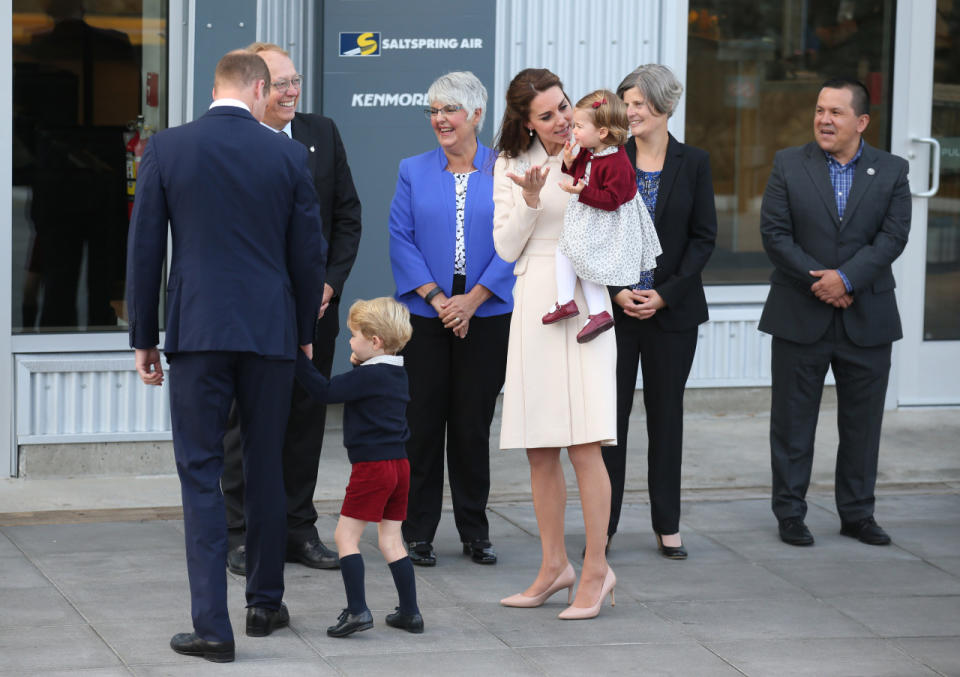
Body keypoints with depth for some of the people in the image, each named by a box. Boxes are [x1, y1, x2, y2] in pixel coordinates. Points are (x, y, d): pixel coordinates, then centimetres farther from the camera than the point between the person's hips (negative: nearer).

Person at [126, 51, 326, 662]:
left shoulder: (166, 149, -2)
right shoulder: (288, 155, 0)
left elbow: (145, 249, 0)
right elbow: (309, 251, 4)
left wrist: (144, 338, 8)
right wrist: (304, 332, 17)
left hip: (197, 332, -1)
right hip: (271, 332, 2)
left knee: (201, 473, 0)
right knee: (266, 469, 15)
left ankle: (213, 625, -6)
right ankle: (266, 604, 25)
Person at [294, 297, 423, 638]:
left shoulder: (368, 376, -14)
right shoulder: (397, 375, 12)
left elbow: (325, 390, -19)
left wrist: (298, 357, -15)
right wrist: (359, 366, 16)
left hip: (372, 466, -8)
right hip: (399, 463, 8)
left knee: (346, 536, -3)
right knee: (391, 540, 13)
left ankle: (357, 610, -10)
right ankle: (410, 612, 12)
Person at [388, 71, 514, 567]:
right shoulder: (414, 172, 6)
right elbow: (401, 240, 0)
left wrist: (473, 299, -12)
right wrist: (436, 297, -11)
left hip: (486, 315, -1)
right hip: (426, 315, 1)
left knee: (474, 422, 4)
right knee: (423, 420, 1)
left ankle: (475, 532, 15)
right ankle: (418, 532, 8)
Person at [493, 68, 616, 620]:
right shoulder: (512, 166, 10)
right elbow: (506, 248, 5)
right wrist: (530, 199, -9)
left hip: (584, 303, -4)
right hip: (533, 305, 4)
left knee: (584, 444, -10)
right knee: (539, 449, 7)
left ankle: (597, 570, -3)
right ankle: (554, 565, 18)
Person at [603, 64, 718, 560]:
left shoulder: (693, 163, 1)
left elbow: (704, 237, 0)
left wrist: (664, 294, -9)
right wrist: (616, 291, -10)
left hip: (672, 309, 0)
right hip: (613, 307, 0)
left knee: (666, 413, 7)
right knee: (609, 412, 0)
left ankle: (667, 525, 15)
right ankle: (602, 525, 6)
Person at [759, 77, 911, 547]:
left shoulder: (891, 172, 4)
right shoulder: (789, 165, 2)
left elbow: (893, 236, -6)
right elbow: (775, 233, -5)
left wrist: (846, 278, -18)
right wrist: (819, 282, -14)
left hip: (867, 320, 1)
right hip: (801, 318, -1)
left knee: (862, 422, 7)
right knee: (793, 420, 4)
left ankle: (857, 513, 19)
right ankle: (790, 513, 12)